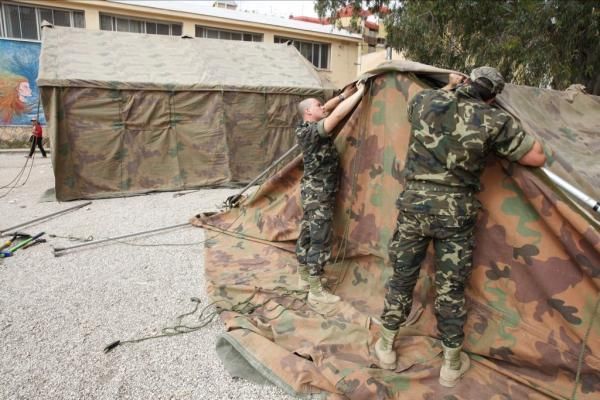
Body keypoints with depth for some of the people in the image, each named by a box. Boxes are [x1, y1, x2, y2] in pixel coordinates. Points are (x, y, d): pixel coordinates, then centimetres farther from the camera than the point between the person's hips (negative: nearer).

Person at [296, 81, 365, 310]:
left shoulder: (306, 127, 7)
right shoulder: (312, 131, -20)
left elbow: (327, 109, 19)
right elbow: (338, 114, -29)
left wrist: (344, 95, 8)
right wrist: (359, 93, -17)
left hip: (312, 190, 10)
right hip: (320, 193, -10)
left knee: (307, 234, 16)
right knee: (320, 241, -7)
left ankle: (304, 278, 30)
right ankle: (316, 294, -1)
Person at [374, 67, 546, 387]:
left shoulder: (425, 100, 1)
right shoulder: (494, 121, -6)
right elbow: (538, 158, 3)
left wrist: (451, 88, 33)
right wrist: (510, 133, 17)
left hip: (414, 204, 2)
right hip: (456, 213, -2)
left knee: (402, 276, 15)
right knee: (451, 288, 11)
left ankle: (385, 348, 30)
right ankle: (452, 365, 28)